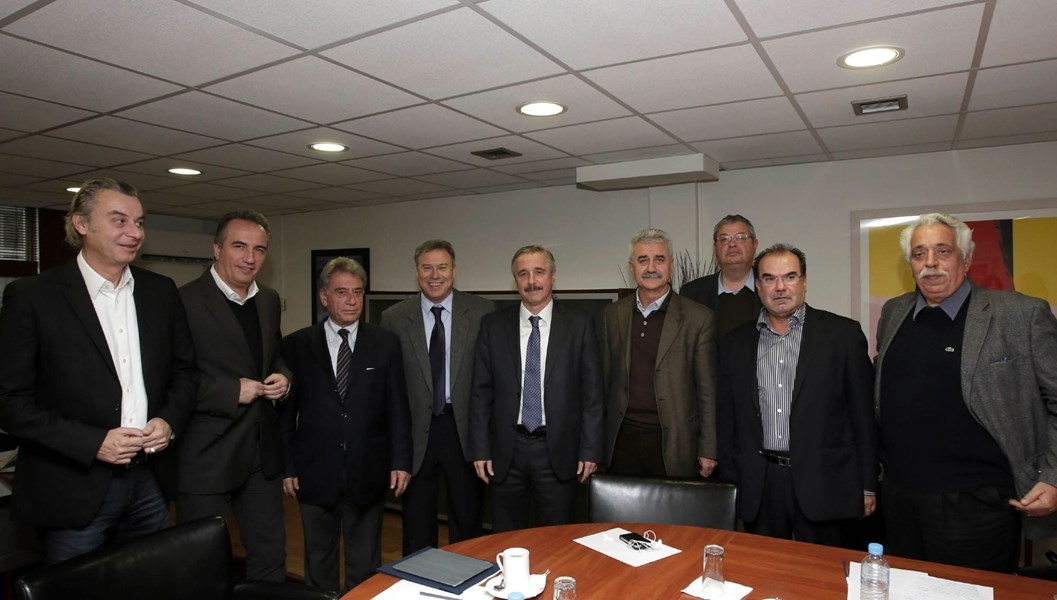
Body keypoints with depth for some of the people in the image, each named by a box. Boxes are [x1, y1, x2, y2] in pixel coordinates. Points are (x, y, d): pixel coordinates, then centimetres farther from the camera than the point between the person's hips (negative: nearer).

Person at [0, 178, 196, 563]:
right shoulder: (31, 296, -8)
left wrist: (170, 420, -6)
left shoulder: (161, 292, 5)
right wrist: (94, 443, -16)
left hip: (150, 481, 4)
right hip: (74, 489, -4)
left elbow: (184, 370, 12)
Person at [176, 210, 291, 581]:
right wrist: (233, 392, -20)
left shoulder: (269, 301, 8)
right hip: (206, 455, -6)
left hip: (262, 452, 6)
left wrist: (283, 376, 0)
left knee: (271, 557, 19)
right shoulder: (184, 302, -14)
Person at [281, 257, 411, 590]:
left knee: (365, 568, 13)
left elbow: (398, 408, 0)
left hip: (369, 474, 0)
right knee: (319, 565, 17)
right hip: (315, 475, 0)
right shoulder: (296, 345, 0)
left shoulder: (385, 343, 0)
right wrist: (286, 466, 1)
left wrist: (401, 462, -3)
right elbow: (285, 411, 3)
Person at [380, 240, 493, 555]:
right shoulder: (394, 318, 0)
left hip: (464, 429, 0)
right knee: (416, 525, 16)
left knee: (467, 522, 15)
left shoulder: (482, 311, -3)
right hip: (416, 431, 1)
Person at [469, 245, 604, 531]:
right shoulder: (493, 325, 3)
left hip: (558, 451, -1)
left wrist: (591, 450, -4)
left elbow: (592, 393, -1)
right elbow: (481, 392, 3)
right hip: (505, 451, 2)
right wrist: (480, 449, -1)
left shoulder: (579, 325, -1)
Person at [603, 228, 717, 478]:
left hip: (673, 443, -2)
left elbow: (707, 391, -2)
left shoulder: (698, 318, -4)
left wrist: (707, 450, -3)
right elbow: (605, 379, 11)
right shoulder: (613, 314, 6)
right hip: (623, 439, 3)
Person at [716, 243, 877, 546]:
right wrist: (728, 484, 6)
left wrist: (867, 485, -2)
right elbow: (727, 421, 9)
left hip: (823, 484, -2)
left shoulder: (843, 334, -1)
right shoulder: (736, 343, 6)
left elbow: (863, 413, -1)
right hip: (758, 486, 2)